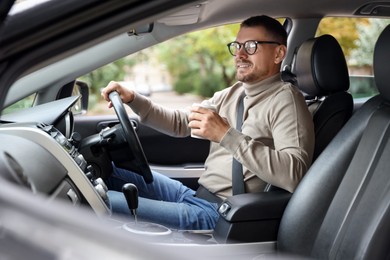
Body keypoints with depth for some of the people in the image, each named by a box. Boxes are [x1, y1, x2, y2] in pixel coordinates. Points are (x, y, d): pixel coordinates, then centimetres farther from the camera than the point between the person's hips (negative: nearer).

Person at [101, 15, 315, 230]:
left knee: (103, 203, -18)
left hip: (219, 215, -9)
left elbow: (293, 175, -26)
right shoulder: (233, 93, 15)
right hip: (193, 195, 9)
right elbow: (180, 122, 19)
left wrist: (227, 135, -30)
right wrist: (132, 99, 6)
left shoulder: (284, 99, -11)